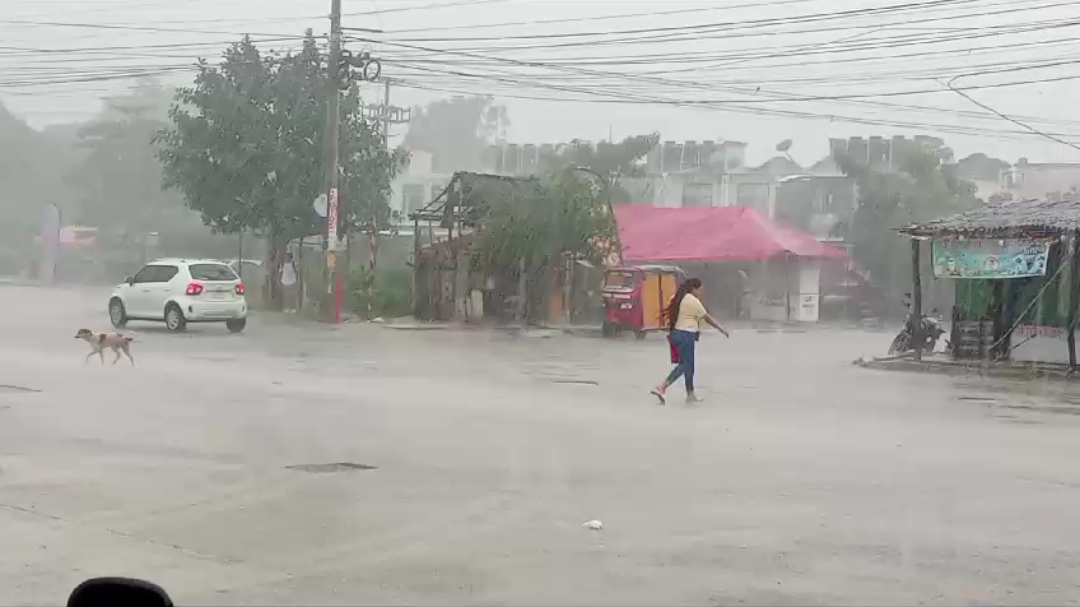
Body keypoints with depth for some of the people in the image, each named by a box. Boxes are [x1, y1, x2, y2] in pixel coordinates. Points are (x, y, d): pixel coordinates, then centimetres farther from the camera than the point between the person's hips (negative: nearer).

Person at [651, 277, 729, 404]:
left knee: (688, 364, 16)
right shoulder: (694, 301, -12)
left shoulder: (680, 298, 14)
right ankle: (661, 388, -18)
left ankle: (690, 394, 21)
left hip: (676, 332, 10)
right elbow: (707, 318, -8)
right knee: (684, 365, -8)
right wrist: (722, 329, 0)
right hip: (686, 335, -10)